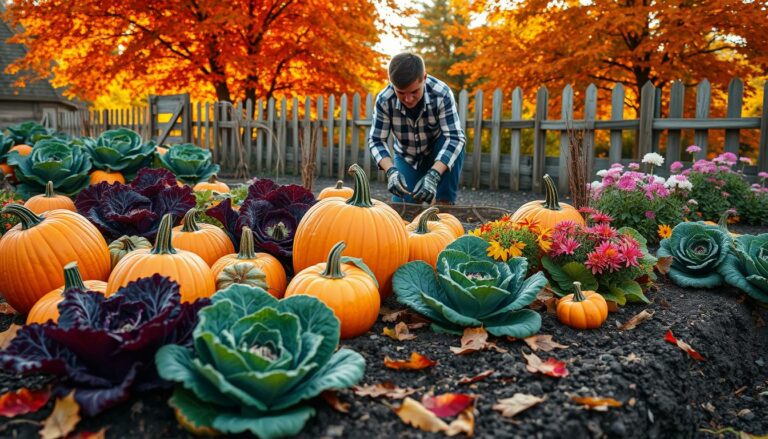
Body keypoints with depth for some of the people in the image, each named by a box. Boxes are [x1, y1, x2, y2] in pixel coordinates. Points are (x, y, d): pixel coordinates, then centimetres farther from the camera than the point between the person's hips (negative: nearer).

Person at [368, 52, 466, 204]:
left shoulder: (442, 94, -30)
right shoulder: (384, 100, -26)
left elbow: (455, 137, -34)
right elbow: (376, 141, -20)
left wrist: (433, 175, -48)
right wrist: (391, 170, -40)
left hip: (438, 154, -1)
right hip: (406, 158, 1)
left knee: (455, 145, -33)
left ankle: (443, 205, -20)